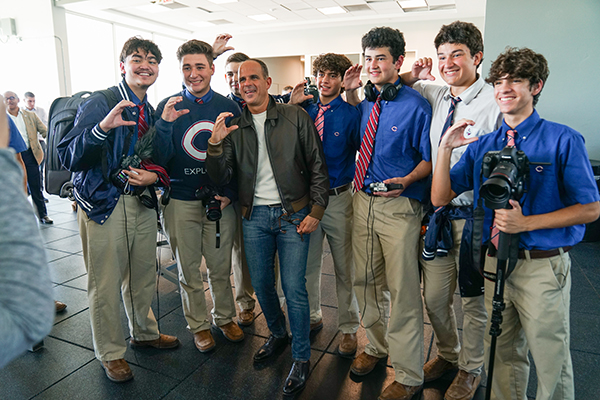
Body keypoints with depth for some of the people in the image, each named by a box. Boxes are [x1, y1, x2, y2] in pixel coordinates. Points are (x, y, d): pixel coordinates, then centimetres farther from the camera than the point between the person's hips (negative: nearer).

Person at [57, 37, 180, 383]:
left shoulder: (153, 113, 12)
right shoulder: (99, 103, -8)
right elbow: (69, 158, -16)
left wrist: (154, 175, -6)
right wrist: (102, 127, -32)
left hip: (142, 202, 6)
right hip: (104, 204, -5)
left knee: (143, 275, 17)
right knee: (106, 283, 3)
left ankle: (145, 332, 40)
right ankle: (111, 352, 24)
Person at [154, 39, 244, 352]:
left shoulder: (229, 107, 2)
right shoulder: (167, 107, -1)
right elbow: (160, 160, -7)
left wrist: (230, 193, -6)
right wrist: (166, 124, -21)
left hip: (221, 200, 1)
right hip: (180, 201, 0)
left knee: (221, 267, 13)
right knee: (189, 271, 12)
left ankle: (225, 318, 36)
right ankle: (198, 325, 32)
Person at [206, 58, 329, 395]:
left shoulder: (296, 117, -2)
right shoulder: (234, 127, 8)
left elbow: (318, 166, -1)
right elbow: (221, 178, 2)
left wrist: (316, 211, -8)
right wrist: (215, 143, -15)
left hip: (293, 214, -3)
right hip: (255, 216, 4)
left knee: (294, 288, -3)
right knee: (262, 284, 13)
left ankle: (302, 358, 17)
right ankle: (278, 334, 40)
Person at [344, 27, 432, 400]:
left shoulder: (416, 105, -8)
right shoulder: (367, 101, 11)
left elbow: (428, 159, -6)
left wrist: (406, 181, -23)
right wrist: (350, 91, 15)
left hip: (399, 205, -6)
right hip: (363, 200, 7)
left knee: (403, 291, 3)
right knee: (366, 281, 18)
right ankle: (377, 346, 42)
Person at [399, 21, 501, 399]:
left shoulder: (495, 103, -12)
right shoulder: (435, 96, 6)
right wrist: (412, 76, 1)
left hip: (474, 215, -5)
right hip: (439, 212, 5)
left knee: (473, 298, 13)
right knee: (434, 297, 16)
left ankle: (470, 369, 38)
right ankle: (447, 353, 44)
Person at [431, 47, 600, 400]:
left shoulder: (563, 140, -6)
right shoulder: (482, 146, 6)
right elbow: (440, 198, 1)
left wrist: (526, 223, -19)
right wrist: (445, 149, -10)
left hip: (542, 267, -3)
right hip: (495, 264, 4)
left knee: (551, 364, 11)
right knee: (503, 357, 20)